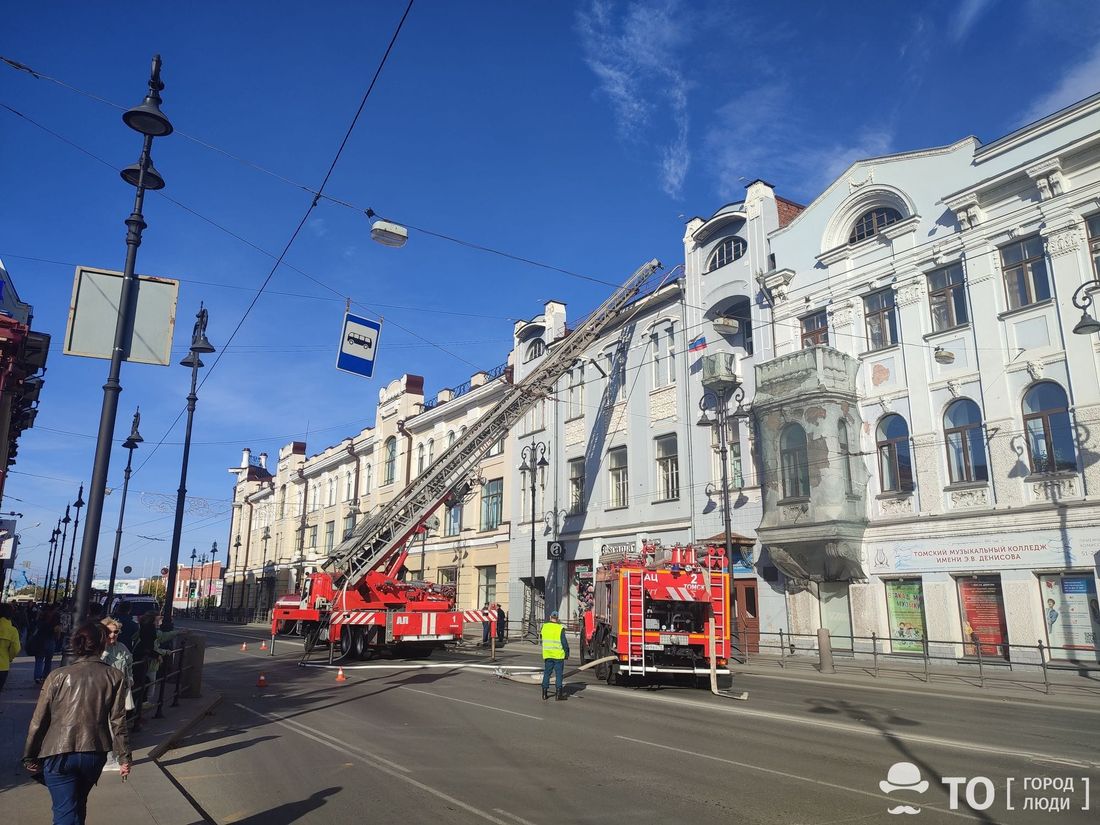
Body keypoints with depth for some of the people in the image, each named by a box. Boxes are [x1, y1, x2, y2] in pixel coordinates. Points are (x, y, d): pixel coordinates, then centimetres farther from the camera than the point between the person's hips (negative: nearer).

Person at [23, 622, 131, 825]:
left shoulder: (58, 676, -6)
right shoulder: (115, 677, -5)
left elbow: (39, 721, -1)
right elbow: (118, 721, -6)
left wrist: (30, 757, 11)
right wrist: (124, 757, 0)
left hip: (58, 755, -2)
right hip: (95, 754, 2)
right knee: (78, 804, 24)